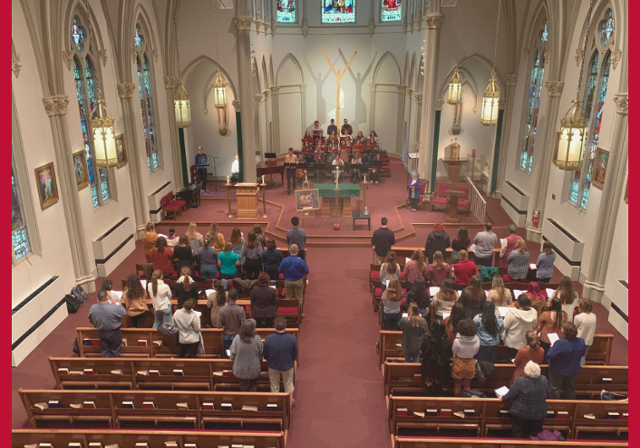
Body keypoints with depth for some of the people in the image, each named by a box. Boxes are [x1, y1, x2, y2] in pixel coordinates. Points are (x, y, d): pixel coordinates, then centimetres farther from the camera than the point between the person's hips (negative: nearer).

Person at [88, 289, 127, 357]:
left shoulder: (92, 308, -18)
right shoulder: (115, 308, -33)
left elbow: (91, 320, 0)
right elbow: (124, 313, -12)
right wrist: (118, 304, -1)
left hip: (101, 333, 3)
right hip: (114, 333, -3)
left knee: (105, 352, 22)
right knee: (115, 351, 20)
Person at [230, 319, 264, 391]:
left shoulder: (237, 338, -23)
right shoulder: (257, 338, -22)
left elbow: (232, 355, -13)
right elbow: (261, 353, -8)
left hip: (240, 370, 0)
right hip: (254, 369, 0)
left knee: (243, 385, 24)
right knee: (253, 385, 25)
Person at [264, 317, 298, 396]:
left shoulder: (268, 339, -28)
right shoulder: (292, 338, -28)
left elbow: (265, 355, -11)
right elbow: (295, 355, -11)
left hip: (273, 366, 0)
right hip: (288, 366, 0)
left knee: (274, 386, 25)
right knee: (289, 385, 25)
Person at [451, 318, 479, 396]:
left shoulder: (457, 341, -29)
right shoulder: (477, 341, -21)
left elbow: (453, 352, -11)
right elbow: (475, 353, -3)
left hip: (458, 364, -2)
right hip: (470, 364, 2)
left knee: (457, 385, 18)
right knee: (467, 385, 22)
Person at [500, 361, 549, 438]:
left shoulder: (520, 381, -25)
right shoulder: (544, 380, -13)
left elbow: (510, 396, -15)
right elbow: (546, 393, 5)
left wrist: (503, 398, 5)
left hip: (521, 413, -4)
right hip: (539, 414, 4)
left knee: (517, 435, 15)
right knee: (535, 436, 21)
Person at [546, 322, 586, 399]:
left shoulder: (560, 343, -35)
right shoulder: (581, 342, -18)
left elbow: (550, 355, -30)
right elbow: (583, 353, 1)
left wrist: (551, 347, -12)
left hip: (558, 371, -5)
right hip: (573, 371, 5)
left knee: (555, 388, 16)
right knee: (570, 388, 28)